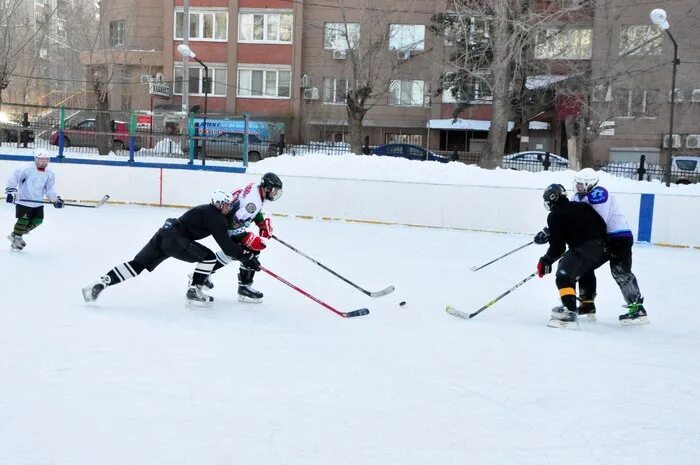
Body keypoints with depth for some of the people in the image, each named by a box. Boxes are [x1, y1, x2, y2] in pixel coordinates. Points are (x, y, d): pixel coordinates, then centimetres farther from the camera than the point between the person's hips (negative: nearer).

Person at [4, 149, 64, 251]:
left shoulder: (50, 174, 2)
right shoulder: (28, 170, -15)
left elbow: (50, 190, 6)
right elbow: (14, 178, -15)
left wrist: (56, 199, -7)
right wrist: (10, 191, -23)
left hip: (38, 202, 6)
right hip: (24, 200, -6)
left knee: (38, 220, 4)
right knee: (24, 220, -7)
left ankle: (17, 234, 19)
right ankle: (16, 238, 12)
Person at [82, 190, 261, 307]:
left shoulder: (208, 210, 23)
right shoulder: (215, 217, -8)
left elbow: (227, 239, 29)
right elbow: (225, 245, -12)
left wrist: (244, 252, 26)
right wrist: (246, 258, -8)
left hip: (163, 235, 9)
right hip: (174, 239, -9)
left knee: (137, 265, 8)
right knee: (208, 257, -4)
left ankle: (99, 284, 2)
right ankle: (193, 292, 0)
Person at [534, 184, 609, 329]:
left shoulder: (555, 215, -1)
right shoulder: (581, 206, 19)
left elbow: (558, 246, -6)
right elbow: (602, 224, 17)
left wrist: (546, 261, 6)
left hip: (584, 249, -9)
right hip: (602, 248, 9)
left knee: (564, 276, -10)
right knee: (584, 270, 32)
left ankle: (570, 313, -24)